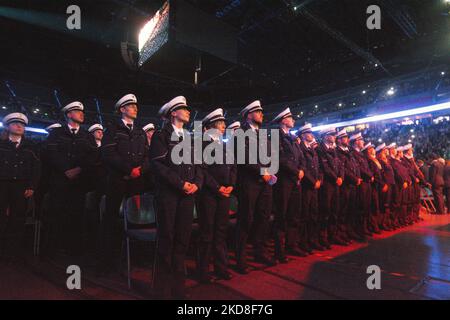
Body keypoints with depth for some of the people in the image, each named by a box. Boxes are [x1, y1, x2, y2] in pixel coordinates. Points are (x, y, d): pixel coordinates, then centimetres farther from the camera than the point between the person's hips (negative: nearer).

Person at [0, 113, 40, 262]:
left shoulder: (30, 146, 13)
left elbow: (36, 168, 6)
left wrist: (32, 187, -4)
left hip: (21, 186, 0)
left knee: (18, 219, 0)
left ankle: (15, 252, 4)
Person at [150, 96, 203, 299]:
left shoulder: (190, 137, 19)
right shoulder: (161, 135, 0)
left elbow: (197, 164, 16)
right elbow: (158, 164, -10)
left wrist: (196, 183, -2)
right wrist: (180, 183, -13)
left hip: (188, 194, 5)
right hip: (168, 193, -5)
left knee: (182, 239, 8)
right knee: (166, 239, 1)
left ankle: (178, 286, 21)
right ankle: (163, 289, 15)